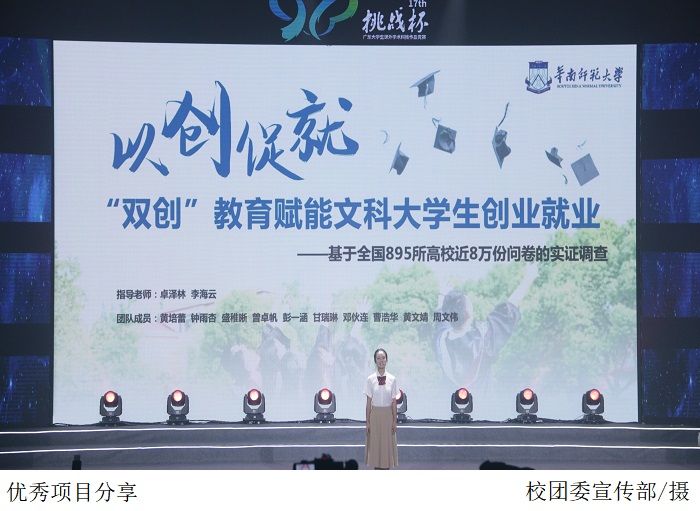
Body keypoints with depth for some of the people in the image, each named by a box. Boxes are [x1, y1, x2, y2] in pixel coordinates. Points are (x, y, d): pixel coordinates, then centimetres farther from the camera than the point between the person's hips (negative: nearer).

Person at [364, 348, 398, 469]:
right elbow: (368, 402, 0)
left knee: (387, 444, 4)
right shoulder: (370, 379, -3)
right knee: (375, 445, 3)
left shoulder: (392, 379, -2)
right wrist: (367, 422, -1)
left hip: (388, 414, 0)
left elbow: (394, 402, 2)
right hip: (375, 414, 0)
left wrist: (394, 421, 0)